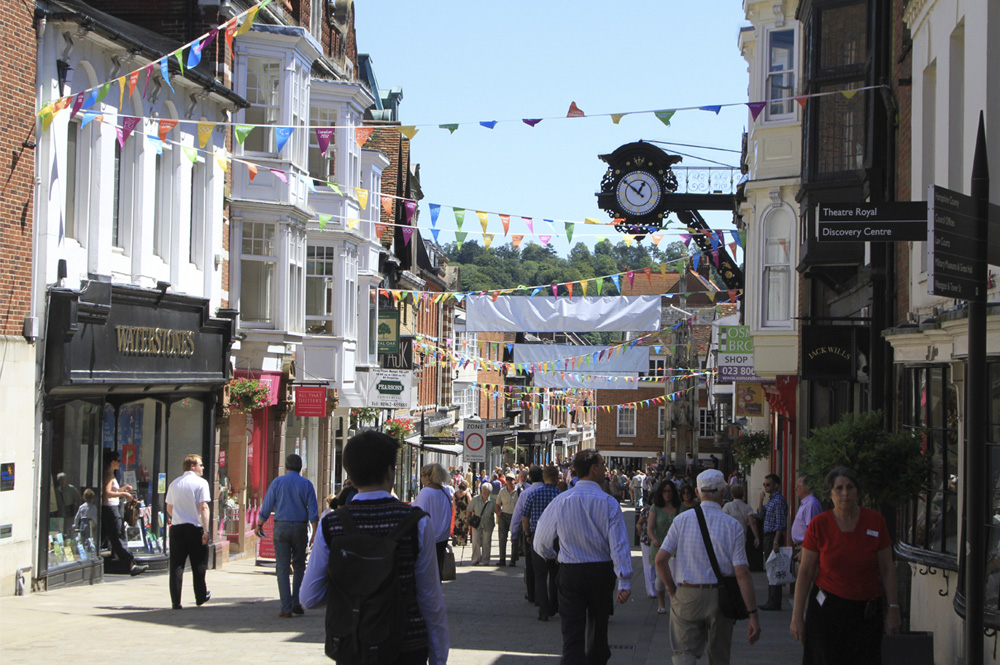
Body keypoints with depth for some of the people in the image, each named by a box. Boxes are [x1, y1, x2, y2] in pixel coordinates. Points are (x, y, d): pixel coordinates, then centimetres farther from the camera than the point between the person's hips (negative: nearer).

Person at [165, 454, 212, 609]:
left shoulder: (174, 484, 9)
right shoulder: (201, 483, -6)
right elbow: (203, 508, -14)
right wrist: (206, 531, -15)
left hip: (176, 527, 3)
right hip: (195, 528, -3)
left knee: (176, 565, 2)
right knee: (198, 565, 11)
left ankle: (176, 601, -3)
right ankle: (201, 597, 24)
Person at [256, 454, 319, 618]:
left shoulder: (278, 482, 0)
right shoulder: (306, 484, 1)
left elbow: (266, 507, 1)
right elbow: (313, 511, -3)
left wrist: (259, 525, 14)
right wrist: (314, 533, 0)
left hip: (281, 527, -1)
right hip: (300, 527, 1)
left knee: (282, 568, 1)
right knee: (299, 567, 15)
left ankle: (286, 608, -4)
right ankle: (297, 603, 9)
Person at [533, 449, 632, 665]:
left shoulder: (560, 501, -5)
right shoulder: (609, 503, -9)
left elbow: (541, 543, 5)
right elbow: (619, 544, -15)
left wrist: (552, 557, 27)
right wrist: (625, 582, -16)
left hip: (570, 572, 0)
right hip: (602, 572, 1)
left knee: (572, 633, -2)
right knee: (598, 627, 20)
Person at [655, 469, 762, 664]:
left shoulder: (682, 520, -2)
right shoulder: (732, 526, -5)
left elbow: (660, 559, -6)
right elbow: (742, 573, -9)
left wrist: (672, 590, 9)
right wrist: (753, 614, -8)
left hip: (686, 597, 0)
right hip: (720, 597, 0)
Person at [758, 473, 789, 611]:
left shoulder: (779, 500, -14)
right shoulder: (771, 500, 16)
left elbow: (780, 523, -19)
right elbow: (761, 513, 19)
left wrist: (776, 541, -24)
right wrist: (761, 498, 9)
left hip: (774, 536, -10)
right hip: (768, 536, 10)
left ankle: (774, 603, -6)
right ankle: (772, 601, 17)